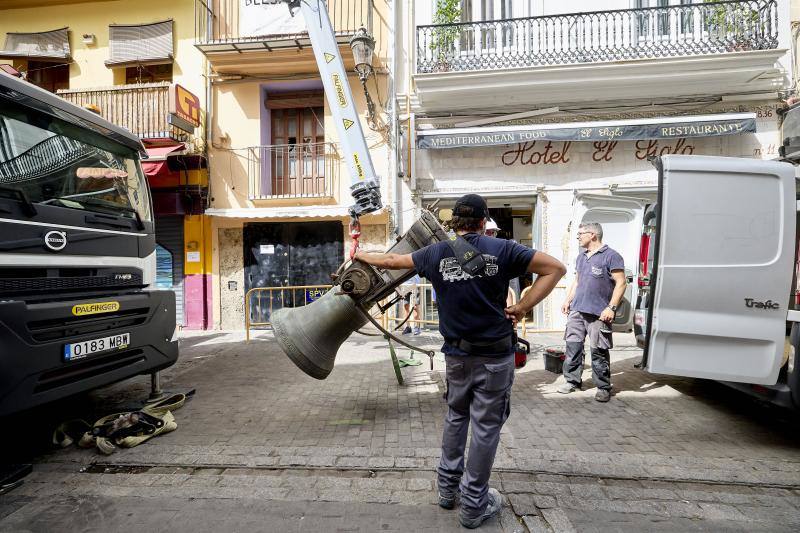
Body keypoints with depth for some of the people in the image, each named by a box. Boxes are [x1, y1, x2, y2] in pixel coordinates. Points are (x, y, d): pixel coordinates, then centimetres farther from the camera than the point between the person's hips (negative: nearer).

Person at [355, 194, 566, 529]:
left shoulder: (436, 253, -1)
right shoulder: (501, 249, -6)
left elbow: (391, 260, 12)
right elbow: (556, 268, -4)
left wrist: (361, 255, 31)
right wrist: (522, 308, -6)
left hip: (457, 353, 3)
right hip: (495, 354, -3)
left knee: (456, 417, 23)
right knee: (486, 426, 10)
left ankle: (447, 487, 36)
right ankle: (473, 505, 24)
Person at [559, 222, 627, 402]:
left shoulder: (611, 256, -5)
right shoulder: (581, 257, 18)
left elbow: (621, 283, -10)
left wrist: (611, 308, -16)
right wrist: (567, 301, 17)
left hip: (598, 313, -7)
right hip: (576, 311, 7)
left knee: (599, 352, 0)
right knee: (573, 346, 8)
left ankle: (603, 387, 14)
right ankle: (572, 381, 20)